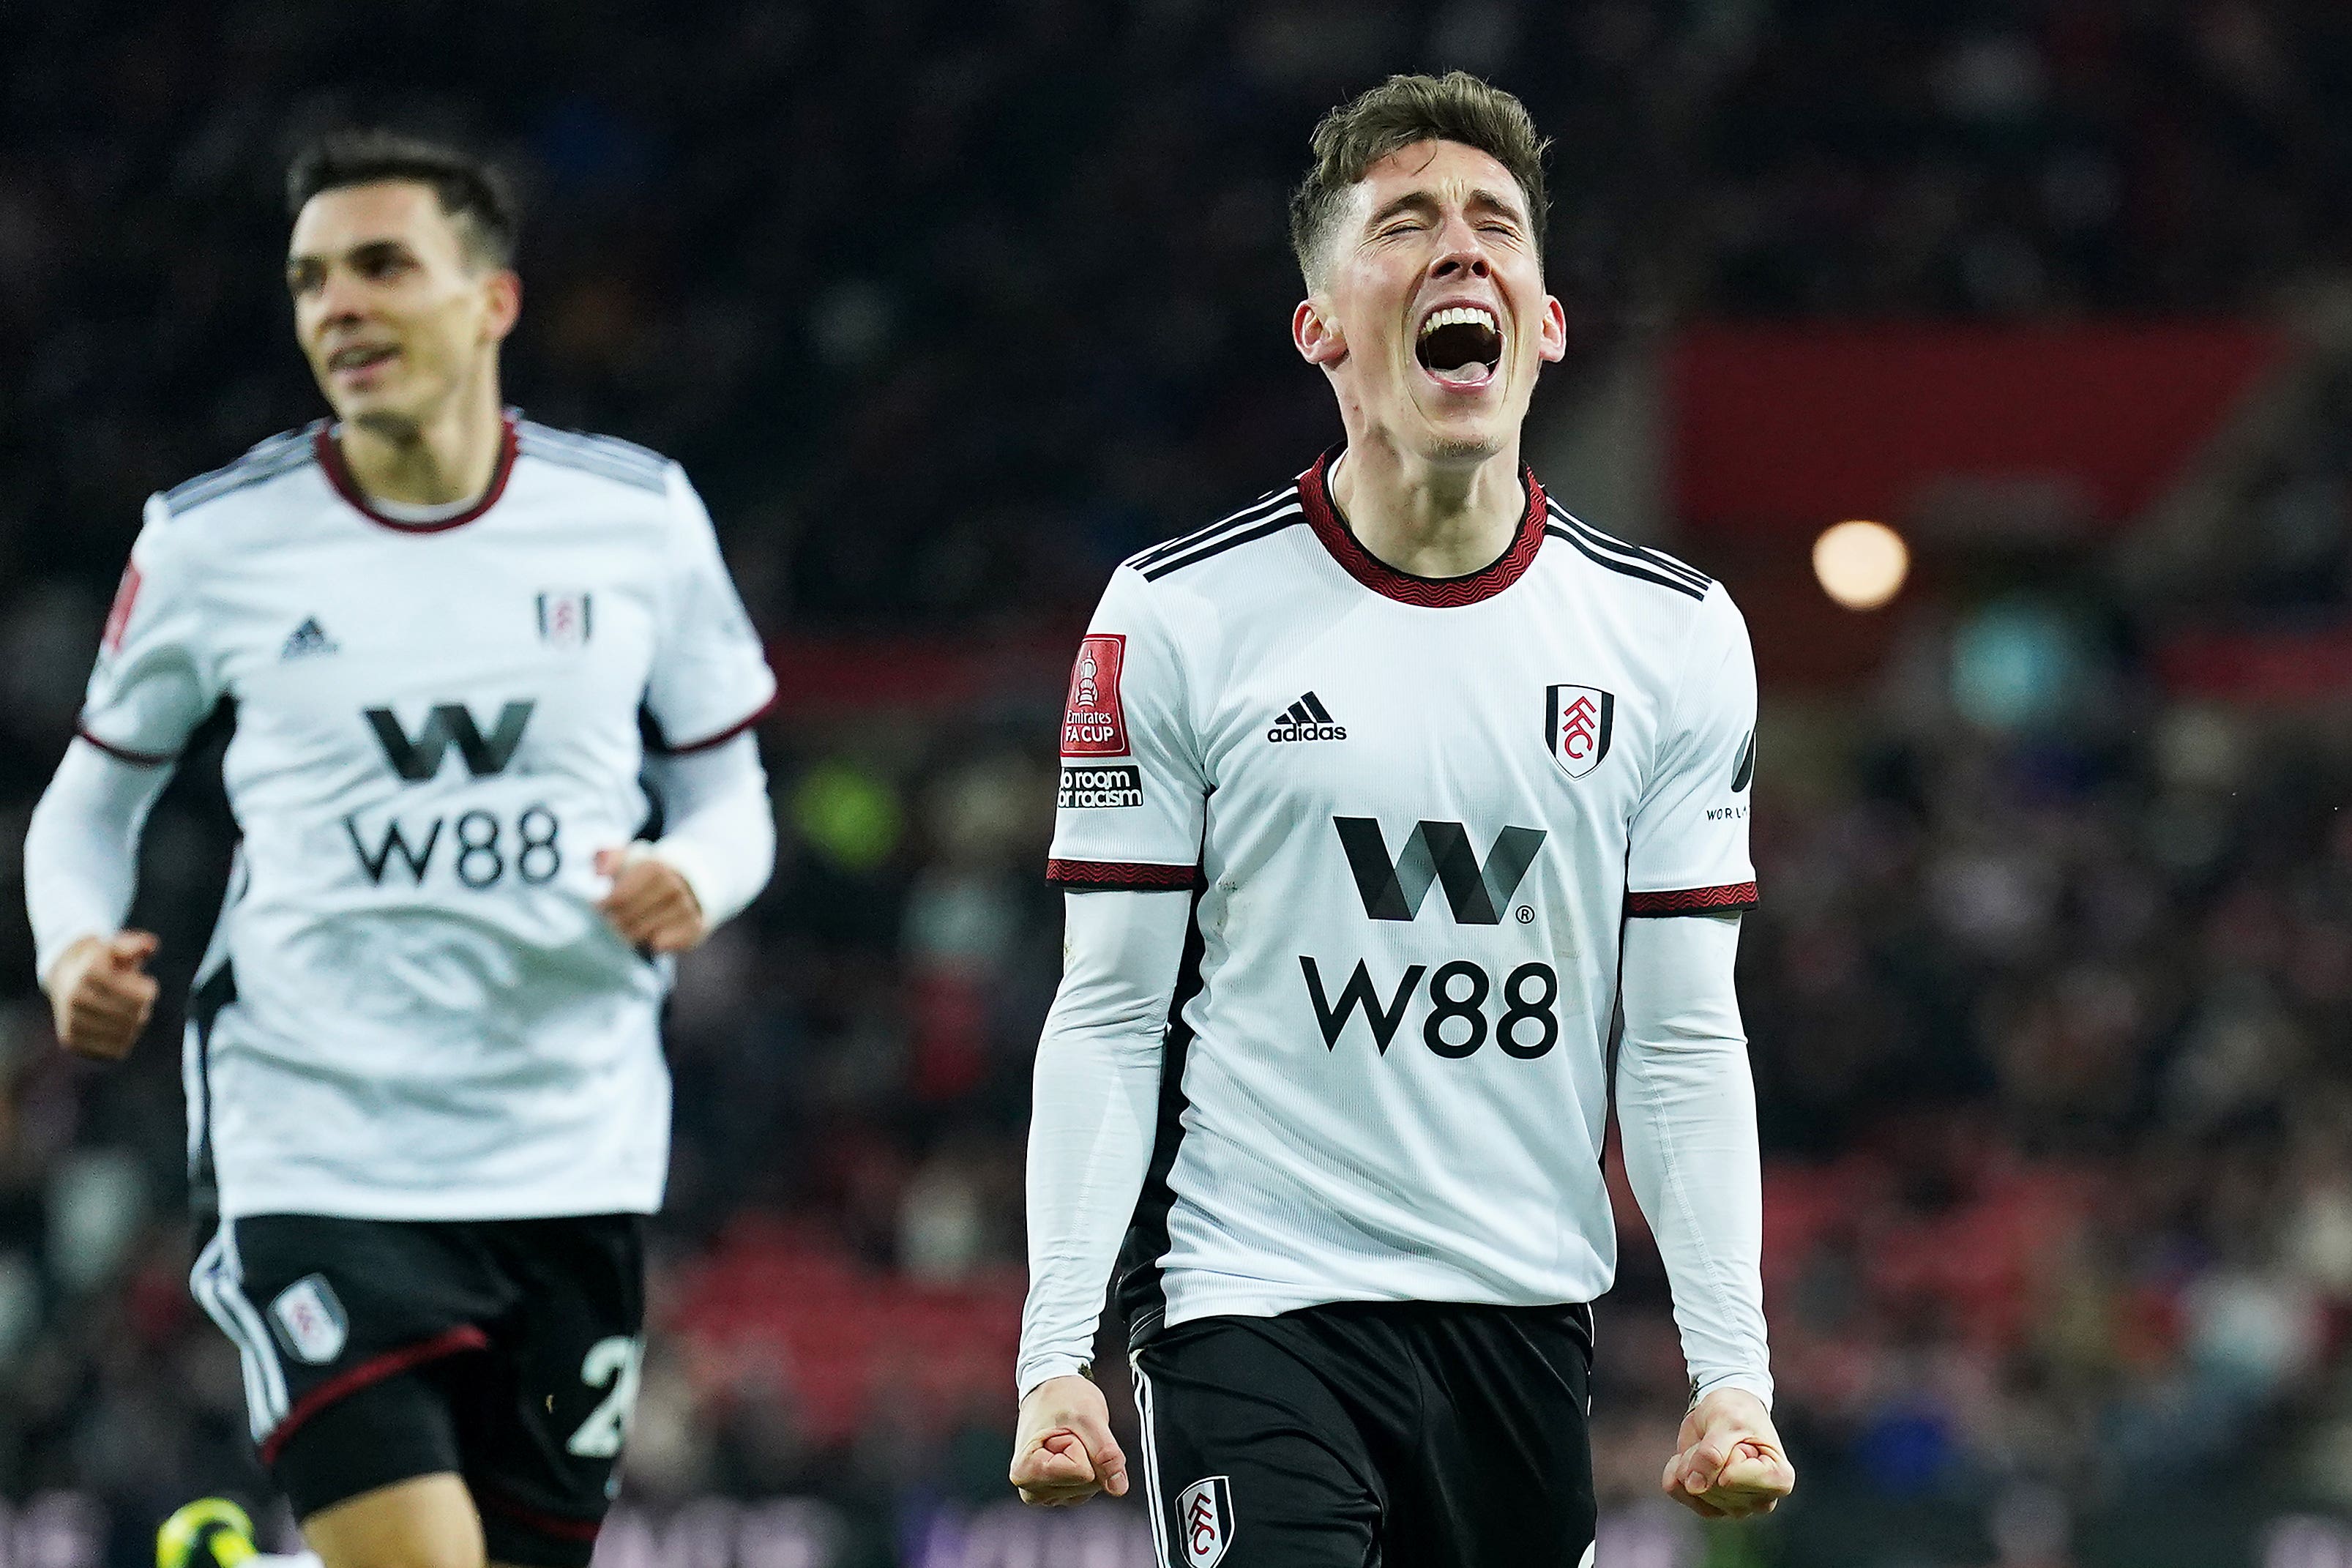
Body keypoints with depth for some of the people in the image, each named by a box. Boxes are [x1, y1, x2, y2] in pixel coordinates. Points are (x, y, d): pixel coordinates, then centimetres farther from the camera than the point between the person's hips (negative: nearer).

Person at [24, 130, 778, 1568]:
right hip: (315, 1164, -3)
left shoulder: (638, 518, 4)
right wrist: (76, 950, -7)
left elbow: (730, 794, 13)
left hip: (573, 1167, 3)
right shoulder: (213, 542, 1)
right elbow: (93, 799, 14)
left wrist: (693, 880, -10)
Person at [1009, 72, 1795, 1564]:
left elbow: (1685, 1040, 7)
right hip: (1253, 1312, -3)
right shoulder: (1180, 616, -1)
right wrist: (1058, 1355, -8)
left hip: (1526, 1319, 3)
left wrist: (1734, 1372, -1)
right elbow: (1109, 1018, 0)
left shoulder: (1674, 636, 6)